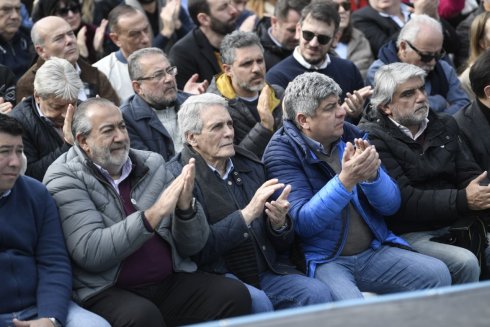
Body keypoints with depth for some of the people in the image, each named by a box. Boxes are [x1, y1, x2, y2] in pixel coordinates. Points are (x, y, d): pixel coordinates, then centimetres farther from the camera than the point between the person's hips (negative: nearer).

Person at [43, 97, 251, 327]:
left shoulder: (152, 164, 10)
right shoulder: (65, 177, -3)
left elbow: (191, 246, 9)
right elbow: (90, 252, -17)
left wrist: (186, 206, -12)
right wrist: (153, 214, -20)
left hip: (171, 282, 5)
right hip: (107, 292, -5)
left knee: (235, 295, -17)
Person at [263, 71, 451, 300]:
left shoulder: (351, 135, 8)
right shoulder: (282, 151, -7)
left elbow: (392, 205, 6)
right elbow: (303, 223, -18)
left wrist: (372, 174, -16)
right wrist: (345, 180, -29)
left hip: (374, 252, 6)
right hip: (322, 261, -6)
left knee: (437, 274, -13)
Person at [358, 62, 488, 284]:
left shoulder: (445, 126, 16)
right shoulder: (372, 139, -6)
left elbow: (469, 174, 11)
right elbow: (403, 201, -15)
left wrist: (481, 195, -14)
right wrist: (462, 200, -23)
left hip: (453, 225, 6)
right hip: (407, 234, -6)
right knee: (465, 262, -27)